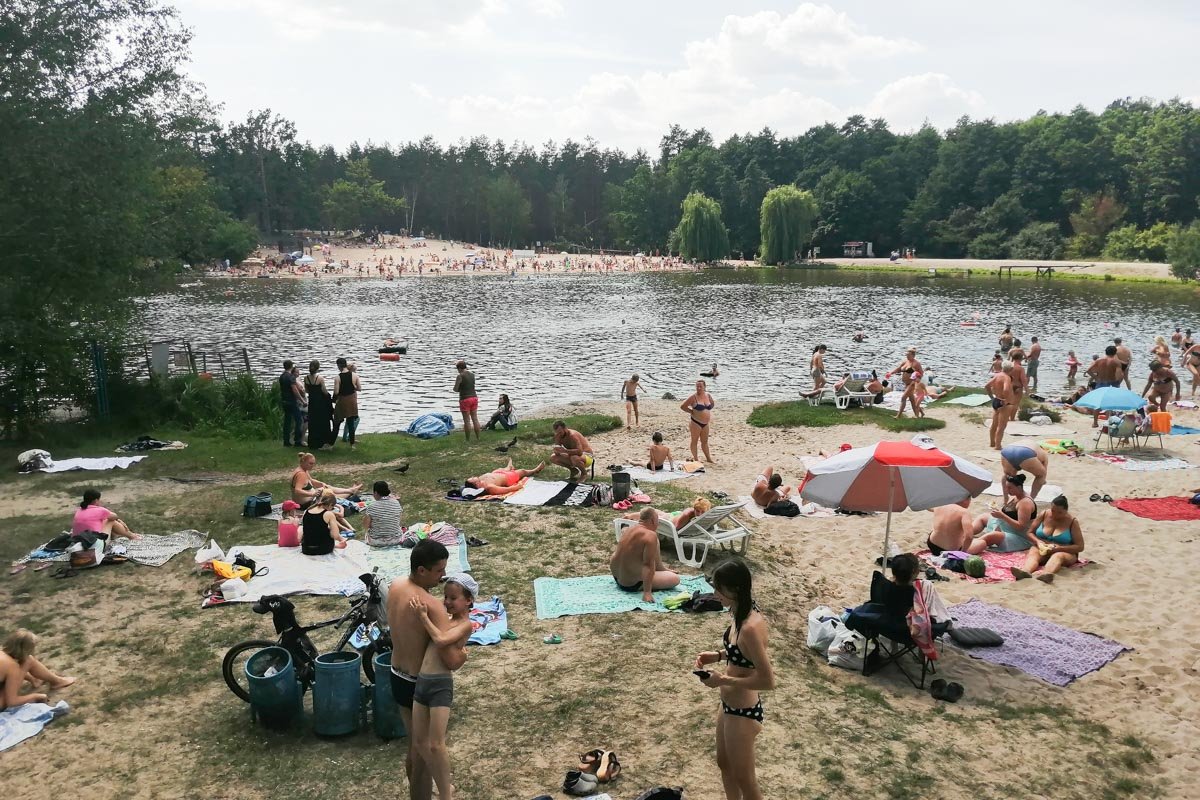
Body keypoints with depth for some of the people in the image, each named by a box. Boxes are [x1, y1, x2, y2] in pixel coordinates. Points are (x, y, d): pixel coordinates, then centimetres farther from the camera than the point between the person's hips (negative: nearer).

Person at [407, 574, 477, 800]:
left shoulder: (465, 624, -7)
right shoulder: (444, 620, 15)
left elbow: (441, 640, -22)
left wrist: (423, 616, -15)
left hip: (441, 685, -8)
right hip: (421, 682, 8)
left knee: (436, 745, -4)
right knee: (419, 743, 12)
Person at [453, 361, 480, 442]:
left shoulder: (460, 376, -13)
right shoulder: (472, 374, 8)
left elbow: (455, 389, -13)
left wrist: (460, 389, 7)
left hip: (465, 399, -6)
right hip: (474, 397, 6)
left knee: (467, 420, 0)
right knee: (475, 418, 11)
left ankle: (468, 440, 4)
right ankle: (478, 438, 14)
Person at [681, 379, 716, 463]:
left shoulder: (708, 396, 3)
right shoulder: (694, 397, -13)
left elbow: (713, 404, 23)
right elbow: (682, 406, -12)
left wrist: (708, 412, 9)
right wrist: (692, 412, -9)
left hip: (705, 423, 6)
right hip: (696, 422, -6)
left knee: (705, 441, 17)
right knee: (695, 441, 5)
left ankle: (708, 458, 28)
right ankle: (695, 458, 12)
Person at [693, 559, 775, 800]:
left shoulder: (751, 627, -33)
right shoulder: (744, 614, -5)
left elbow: (767, 681, -29)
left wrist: (723, 680, -23)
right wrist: (718, 655, 0)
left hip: (743, 713, -9)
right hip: (729, 706, 9)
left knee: (744, 779, 13)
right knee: (724, 763, 28)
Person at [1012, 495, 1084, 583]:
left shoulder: (1072, 522, -3)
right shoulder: (1044, 514, 5)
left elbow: (1080, 547, -6)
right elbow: (1029, 533, 9)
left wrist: (1059, 548, -20)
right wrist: (1038, 541, -13)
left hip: (1064, 552, -2)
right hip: (1042, 550, 2)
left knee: (1058, 556, -37)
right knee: (1033, 552, -31)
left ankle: (1045, 573, -71)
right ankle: (1026, 571, -67)